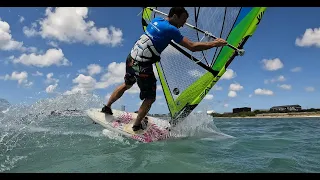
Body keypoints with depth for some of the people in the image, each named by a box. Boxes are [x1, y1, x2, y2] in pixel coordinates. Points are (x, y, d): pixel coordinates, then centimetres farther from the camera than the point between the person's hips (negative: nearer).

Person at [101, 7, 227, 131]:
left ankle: (107, 108, 44)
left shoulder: (156, 20, 9)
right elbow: (192, 47, -18)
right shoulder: (170, 29, -16)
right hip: (143, 66, -9)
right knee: (150, 98, 9)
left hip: (131, 58, 9)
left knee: (127, 85, 32)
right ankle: (136, 126, 23)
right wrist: (215, 43, -8)